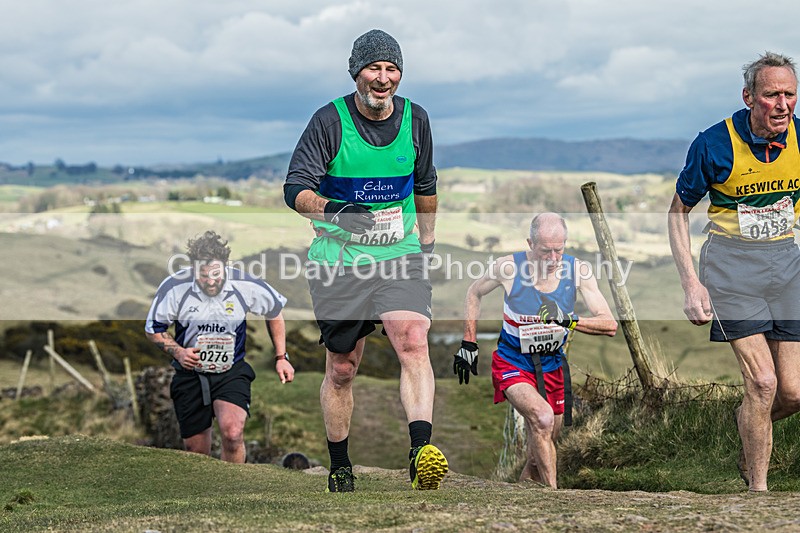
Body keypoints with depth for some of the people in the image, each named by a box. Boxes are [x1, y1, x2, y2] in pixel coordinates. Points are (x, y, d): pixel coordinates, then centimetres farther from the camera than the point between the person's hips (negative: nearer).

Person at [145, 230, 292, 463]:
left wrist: (281, 357, 9)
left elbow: (274, 312, 8)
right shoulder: (174, 287, -15)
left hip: (232, 372, -1)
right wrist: (177, 352, -16)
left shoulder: (246, 286, -13)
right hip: (190, 374, 1)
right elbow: (153, 329, 1)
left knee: (233, 433, -27)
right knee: (196, 451, 6)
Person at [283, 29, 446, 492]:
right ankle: (340, 467, 23)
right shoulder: (330, 121, -9)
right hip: (340, 261, -2)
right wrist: (333, 209, -33)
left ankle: (422, 452, -29)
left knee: (414, 344, -21)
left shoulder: (415, 119, 3)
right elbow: (295, 189, -14)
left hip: (401, 256, 2)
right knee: (342, 368, 6)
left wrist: (427, 242, 26)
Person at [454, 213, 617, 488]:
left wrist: (569, 320, -33)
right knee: (542, 418, -29)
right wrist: (469, 344, 1)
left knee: (544, 441, 13)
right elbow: (475, 292, 4)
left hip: (552, 366, 4)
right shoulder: (509, 267, -18)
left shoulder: (578, 270, -14)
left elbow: (610, 325, -16)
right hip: (512, 363, -4)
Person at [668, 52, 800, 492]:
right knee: (763, 381, -13)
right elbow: (678, 211, -2)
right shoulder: (714, 144, -13)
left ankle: (745, 420, 35)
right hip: (731, 263, -4)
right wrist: (690, 283, -9)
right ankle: (757, 488, 3)